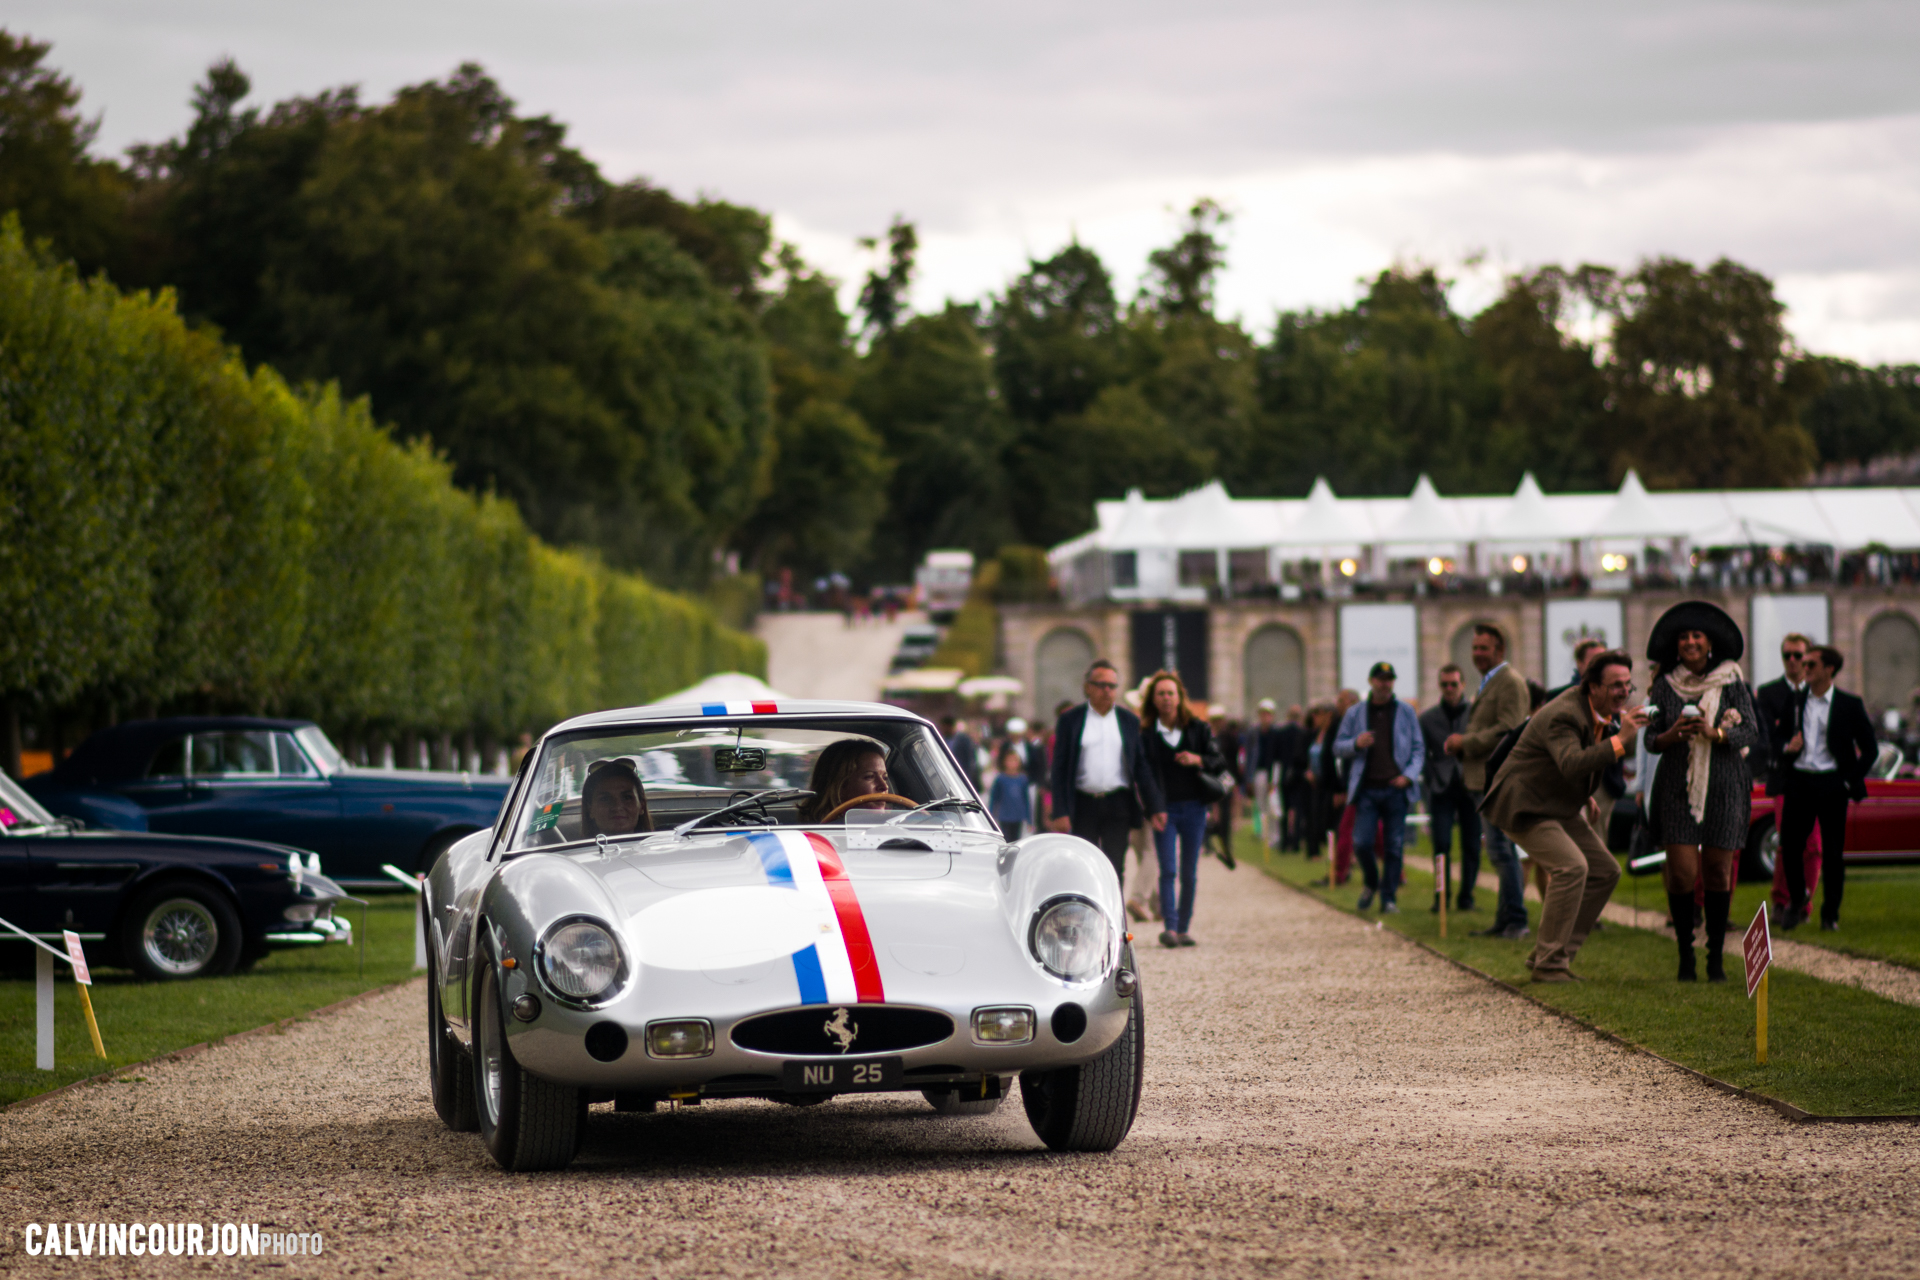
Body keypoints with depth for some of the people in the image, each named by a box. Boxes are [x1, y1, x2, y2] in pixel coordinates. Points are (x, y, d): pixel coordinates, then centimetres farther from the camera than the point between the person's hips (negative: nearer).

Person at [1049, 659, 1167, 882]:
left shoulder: (1130, 721, 10)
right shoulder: (1070, 721, 4)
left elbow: (1142, 767, 11)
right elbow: (1060, 769, 1)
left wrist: (1155, 807, 4)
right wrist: (1060, 812, -8)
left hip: (1118, 805, 1)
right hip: (1083, 804, -1)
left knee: (1115, 870, -3)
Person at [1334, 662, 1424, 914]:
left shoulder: (1406, 713, 8)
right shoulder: (1355, 713, 9)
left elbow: (1419, 748, 8)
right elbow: (1338, 747, 11)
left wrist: (1409, 775, -8)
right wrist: (1356, 744, -11)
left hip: (1395, 789, 0)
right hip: (1367, 788, 0)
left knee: (1394, 846, -1)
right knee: (1361, 843, -8)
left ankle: (1389, 897, 7)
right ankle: (1372, 883, 19)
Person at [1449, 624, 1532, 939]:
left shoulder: (1510, 682, -11)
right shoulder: (1488, 683, 22)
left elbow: (1508, 731, -21)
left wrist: (1466, 742, -16)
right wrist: (1460, 744, 10)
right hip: (1485, 780, 11)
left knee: (1500, 848, -12)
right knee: (1500, 849, 13)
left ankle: (1515, 921, -10)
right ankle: (1506, 921, 18)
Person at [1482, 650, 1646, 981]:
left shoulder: (1607, 714, 4)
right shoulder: (1564, 716, -27)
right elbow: (1571, 764, -45)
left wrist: (1584, 795, 15)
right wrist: (1619, 739, -48)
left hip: (1561, 808, 10)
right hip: (1524, 806, -10)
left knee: (1605, 871, 7)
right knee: (1571, 867, -26)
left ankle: (1555, 955, 11)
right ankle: (1548, 963, -18)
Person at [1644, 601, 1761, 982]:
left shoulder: (1732, 682, 2)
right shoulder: (1665, 685, 5)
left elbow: (1751, 733, -4)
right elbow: (1651, 741, 5)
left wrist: (1714, 733, -21)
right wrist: (1672, 735, -17)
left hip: (1724, 786, 0)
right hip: (1677, 787, 0)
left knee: (1718, 872, 0)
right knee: (1682, 872, -9)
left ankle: (1716, 957, 9)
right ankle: (1685, 956, 2)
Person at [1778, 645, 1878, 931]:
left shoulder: (1849, 705, 1)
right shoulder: (1795, 701, 9)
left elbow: (1870, 749, 5)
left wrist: (1850, 781, -2)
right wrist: (1786, 747, -7)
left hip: (1832, 783, -2)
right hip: (1799, 780, 2)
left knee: (1833, 851, 1)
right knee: (1790, 844, -4)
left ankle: (1830, 913, 10)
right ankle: (1796, 902, 14)